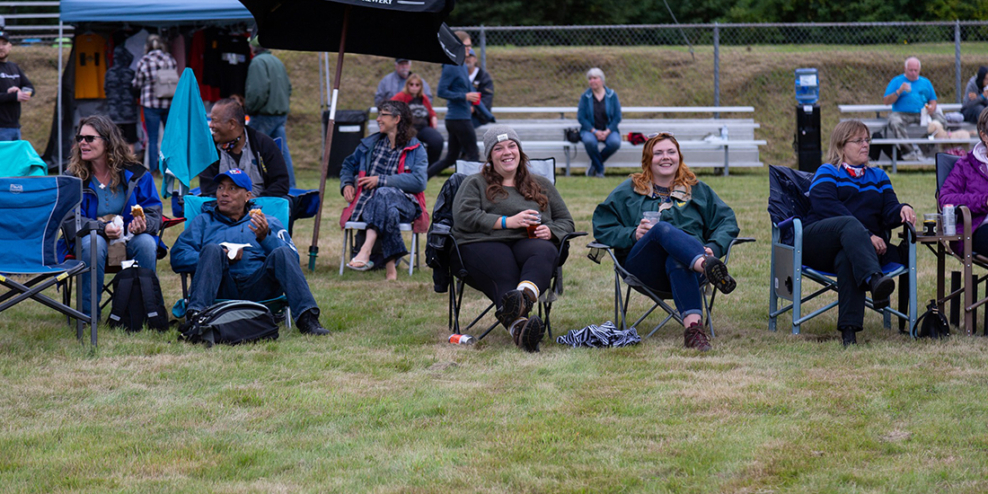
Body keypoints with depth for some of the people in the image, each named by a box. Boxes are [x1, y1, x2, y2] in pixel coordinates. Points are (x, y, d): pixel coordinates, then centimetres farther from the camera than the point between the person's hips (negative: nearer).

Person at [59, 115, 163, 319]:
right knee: (93, 243, -36)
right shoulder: (72, 178, 0)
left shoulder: (136, 174, 1)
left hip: (129, 238, 1)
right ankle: (89, 314, -25)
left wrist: (144, 224, -27)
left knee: (146, 242, -32)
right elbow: (69, 221, -8)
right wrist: (102, 228, -26)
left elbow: (154, 213, -1)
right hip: (89, 237, -1)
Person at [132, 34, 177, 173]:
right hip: (169, 103, 3)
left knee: (152, 139, 2)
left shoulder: (144, 61, -8)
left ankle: (153, 169, 1)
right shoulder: (170, 60, 1)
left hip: (151, 104, -3)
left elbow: (138, 84, -2)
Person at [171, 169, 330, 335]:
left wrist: (265, 237, -9)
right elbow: (178, 258, 8)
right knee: (212, 249, -27)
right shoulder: (204, 221, 25)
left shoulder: (270, 223, 25)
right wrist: (220, 259, -4)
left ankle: (307, 319, -42)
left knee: (282, 253, -25)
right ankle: (195, 315, -47)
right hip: (222, 289, 0)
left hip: (257, 288, 0)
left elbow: (292, 258, 7)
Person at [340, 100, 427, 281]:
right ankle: (390, 265, -45)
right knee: (388, 212, -36)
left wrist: (381, 180, -14)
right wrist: (346, 184, 9)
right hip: (368, 203, 3)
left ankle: (366, 251, -53)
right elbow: (349, 165, 33)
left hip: (404, 204, -2)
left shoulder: (415, 149, 6)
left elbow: (419, 181, -10)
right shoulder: (370, 144, 21)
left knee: (383, 194, -39)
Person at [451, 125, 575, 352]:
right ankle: (519, 325, -67)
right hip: (485, 243, -2)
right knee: (504, 272, -39)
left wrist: (550, 231, 3)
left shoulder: (542, 185, 32)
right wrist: (508, 222, -5)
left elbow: (566, 221, 28)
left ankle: (525, 295, -70)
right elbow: (464, 217, 5)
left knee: (544, 251, -38)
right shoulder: (474, 184, 24)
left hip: (529, 242, 2)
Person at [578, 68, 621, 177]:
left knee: (615, 142, -33)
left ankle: (595, 164, -7)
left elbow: (617, 117, 2)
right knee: (589, 141, -37)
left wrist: (607, 131, -13)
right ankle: (600, 169, -14)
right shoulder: (585, 96, 3)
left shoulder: (612, 95, 4)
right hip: (590, 130, -1)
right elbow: (581, 117, -2)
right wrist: (594, 131, -14)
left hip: (609, 130, 1)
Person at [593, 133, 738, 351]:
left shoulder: (698, 190, 25)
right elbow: (602, 227, 14)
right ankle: (710, 268, -65)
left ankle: (693, 326, -61)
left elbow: (727, 221, 15)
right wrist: (633, 235, -6)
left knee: (677, 261, -40)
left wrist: (713, 248, -7)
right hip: (641, 264, -1)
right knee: (663, 229, -36)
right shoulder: (628, 191, 22)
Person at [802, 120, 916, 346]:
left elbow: (889, 211, 11)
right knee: (850, 224, -37)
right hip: (819, 241, -2)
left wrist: (902, 210, -15)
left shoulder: (878, 177, 27)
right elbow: (829, 209, -7)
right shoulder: (826, 173, 13)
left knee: (847, 258, -37)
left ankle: (849, 328, -54)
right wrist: (866, 236, -18)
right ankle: (874, 279, -66)